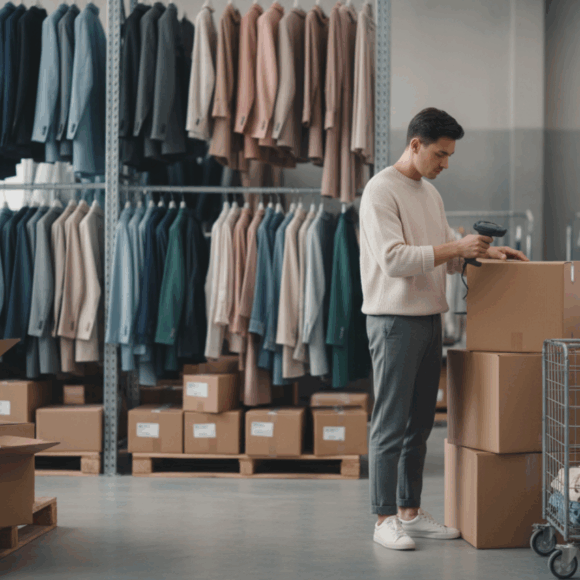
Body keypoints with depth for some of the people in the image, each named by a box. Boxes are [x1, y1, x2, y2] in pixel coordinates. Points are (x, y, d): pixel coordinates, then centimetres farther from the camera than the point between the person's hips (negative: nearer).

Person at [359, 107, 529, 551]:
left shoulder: (430, 193, 16)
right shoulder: (381, 191, -11)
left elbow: (446, 257, 20)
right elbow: (393, 259, -20)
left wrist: (486, 252, 5)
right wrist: (456, 247, -21)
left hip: (430, 319, 8)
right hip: (394, 320, -8)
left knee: (420, 423, 12)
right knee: (391, 424, -4)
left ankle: (410, 512, 20)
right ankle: (385, 519, 4)